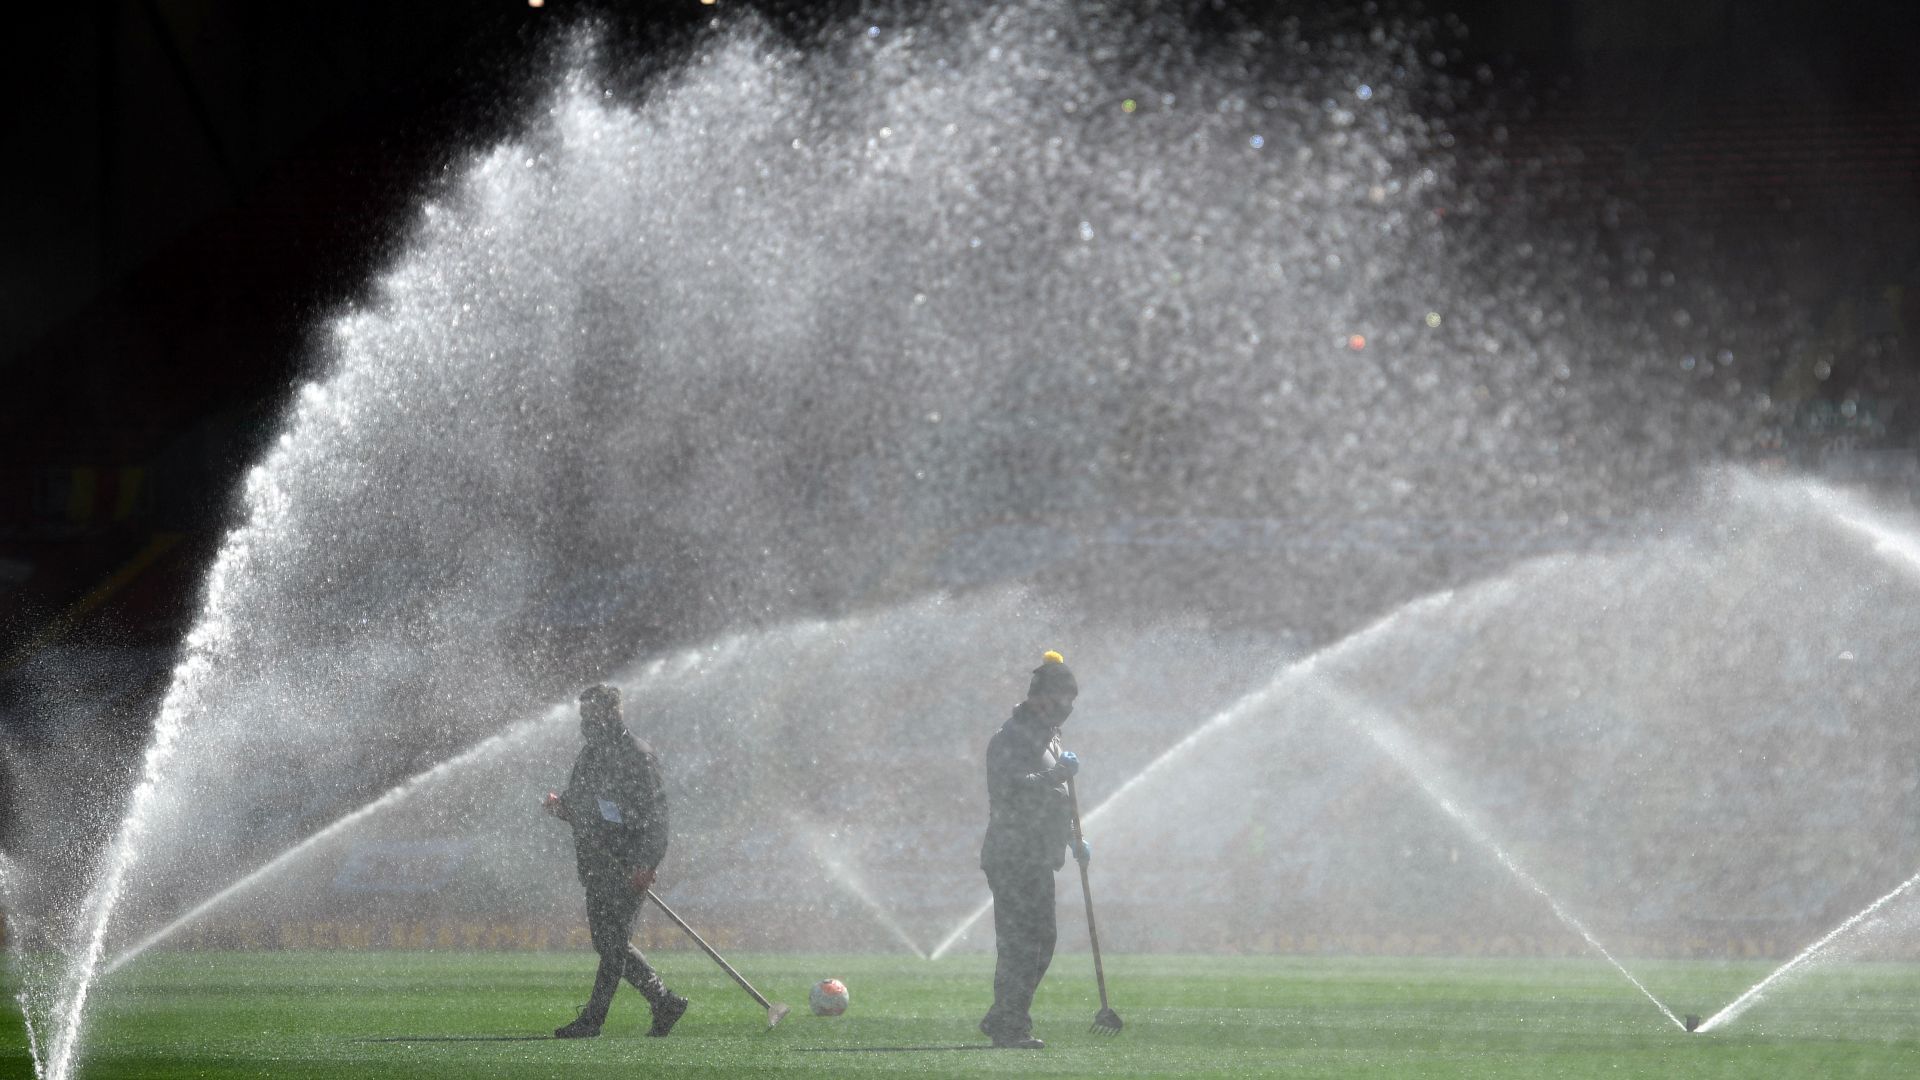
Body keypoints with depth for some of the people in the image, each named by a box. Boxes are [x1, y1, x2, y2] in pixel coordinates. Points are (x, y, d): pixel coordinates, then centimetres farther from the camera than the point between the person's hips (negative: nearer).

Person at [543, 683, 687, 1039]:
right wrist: (560, 806, 2)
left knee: (613, 942, -8)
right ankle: (665, 1002, 19)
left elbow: (655, 813, -13)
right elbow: (579, 810, 25)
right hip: (597, 866, 9)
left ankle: (592, 1020, -8)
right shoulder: (590, 755, 16)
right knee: (608, 942, 9)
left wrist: (643, 864, -20)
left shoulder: (637, 755, -9)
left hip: (628, 866, -9)